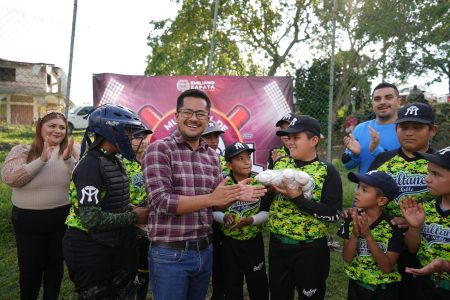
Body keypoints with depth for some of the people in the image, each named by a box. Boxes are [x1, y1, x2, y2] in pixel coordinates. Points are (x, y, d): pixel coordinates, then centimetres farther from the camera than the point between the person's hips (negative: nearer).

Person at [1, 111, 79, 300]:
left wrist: (68, 159, -26)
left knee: (56, 264, 18)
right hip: (29, 219, -1)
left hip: (62, 218, 2)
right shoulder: (22, 151, -5)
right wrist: (42, 160, -26)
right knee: (30, 267, 13)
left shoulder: (71, 151, -1)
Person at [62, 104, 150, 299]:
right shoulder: (90, 165, -22)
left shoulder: (114, 161, 8)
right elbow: (91, 218, -27)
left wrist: (135, 210, 0)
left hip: (114, 244, 9)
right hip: (89, 248, -9)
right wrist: (134, 217, -19)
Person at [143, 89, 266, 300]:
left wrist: (234, 195, -11)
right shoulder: (158, 150, -11)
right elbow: (161, 202, -19)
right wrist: (211, 198, -25)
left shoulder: (212, 156, 7)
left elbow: (216, 204, 10)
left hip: (204, 251, 6)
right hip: (169, 254, -5)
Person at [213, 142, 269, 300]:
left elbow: (267, 211, -6)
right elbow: (213, 211, -2)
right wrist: (224, 218, -21)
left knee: (258, 283, 13)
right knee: (232, 283, 16)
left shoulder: (260, 182, -8)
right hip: (230, 242, 0)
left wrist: (251, 220, -22)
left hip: (254, 241, 0)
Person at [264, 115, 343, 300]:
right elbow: (264, 202, 9)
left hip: (310, 250, -4)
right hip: (277, 245, 4)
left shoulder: (328, 171, -10)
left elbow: (333, 214, -17)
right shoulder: (280, 163, 2)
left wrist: (297, 198, -23)